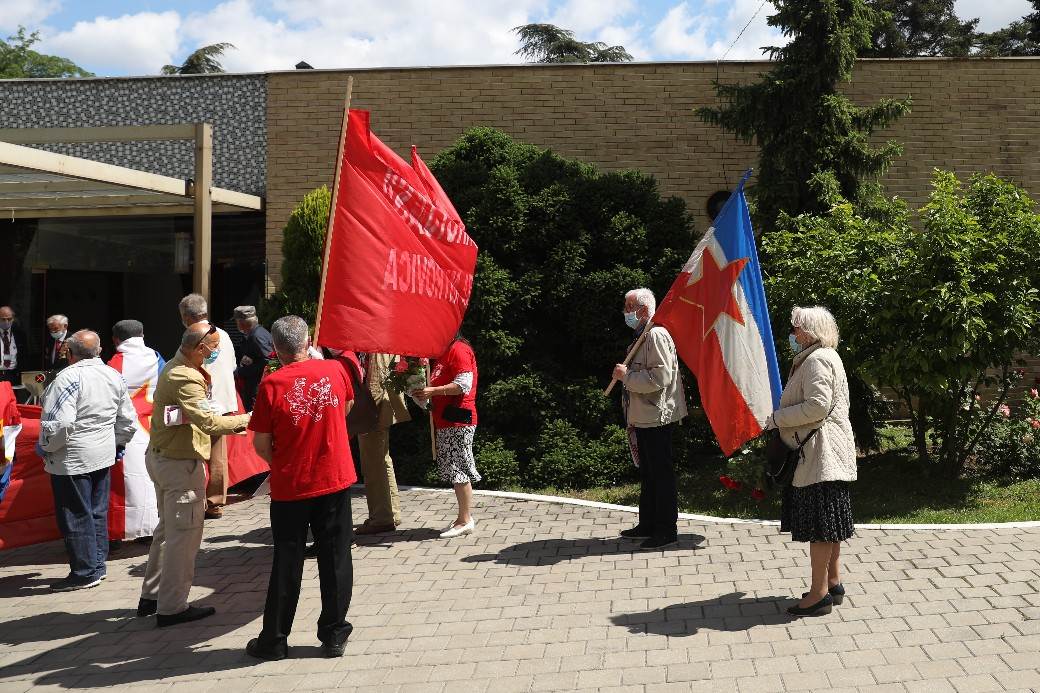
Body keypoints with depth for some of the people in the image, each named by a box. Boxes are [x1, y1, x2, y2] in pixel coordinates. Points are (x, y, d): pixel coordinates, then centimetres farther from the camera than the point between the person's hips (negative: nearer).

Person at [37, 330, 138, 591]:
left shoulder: (68, 377, -18)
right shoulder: (114, 376, 5)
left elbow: (60, 423, -26)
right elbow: (129, 420, 10)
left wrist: (45, 447, -10)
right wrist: (116, 443, 21)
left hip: (71, 459, -7)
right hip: (103, 456, 7)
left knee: (75, 516, 3)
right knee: (97, 511, 17)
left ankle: (85, 572, 10)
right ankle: (98, 564, 25)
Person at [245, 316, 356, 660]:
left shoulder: (272, 384, -12)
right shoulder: (334, 370, -5)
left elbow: (261, 444, -8)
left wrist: (279, 464, 10)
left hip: (290, 486, -1)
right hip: (335, 479, 2)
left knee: (286, 564, 11)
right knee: (335, 560, 12)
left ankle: (274, 640, 21)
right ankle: (333, 635, 19)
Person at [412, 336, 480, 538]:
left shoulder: (459, 349, -10)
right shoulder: (443, 352, 20)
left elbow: (463, 384, -19)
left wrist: (433, 391, -18)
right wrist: (426, 393, 10)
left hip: (458, 421, -10)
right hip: (445, 422, 10)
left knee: (457, 469, -6)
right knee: (450, 469, 12)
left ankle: (465, 521, 1)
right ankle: (464, 517, 20)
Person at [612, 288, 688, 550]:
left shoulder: (656, 335, -17)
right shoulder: (641, 336, 15)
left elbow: (659, 378, -25)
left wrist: (626, 376, -18)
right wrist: (625, 374, 11)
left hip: (656, 418, -11)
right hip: (643, 418, 11)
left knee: (661, 473, -1)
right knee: (647, 474, 18)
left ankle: (667, 529, 8)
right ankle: (647, 524, 29)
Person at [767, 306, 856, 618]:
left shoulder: (817, 360, -15)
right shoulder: (825, 356, 20)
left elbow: (817, 405, -24)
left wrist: (777, 418, -15)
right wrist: (782, 418, 15)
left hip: (820, 455, -11)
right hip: (825, 454, 11)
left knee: (818, 524, -6)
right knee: (828, 523, 16)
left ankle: (819, 594, -1)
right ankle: (833, 583, 25)